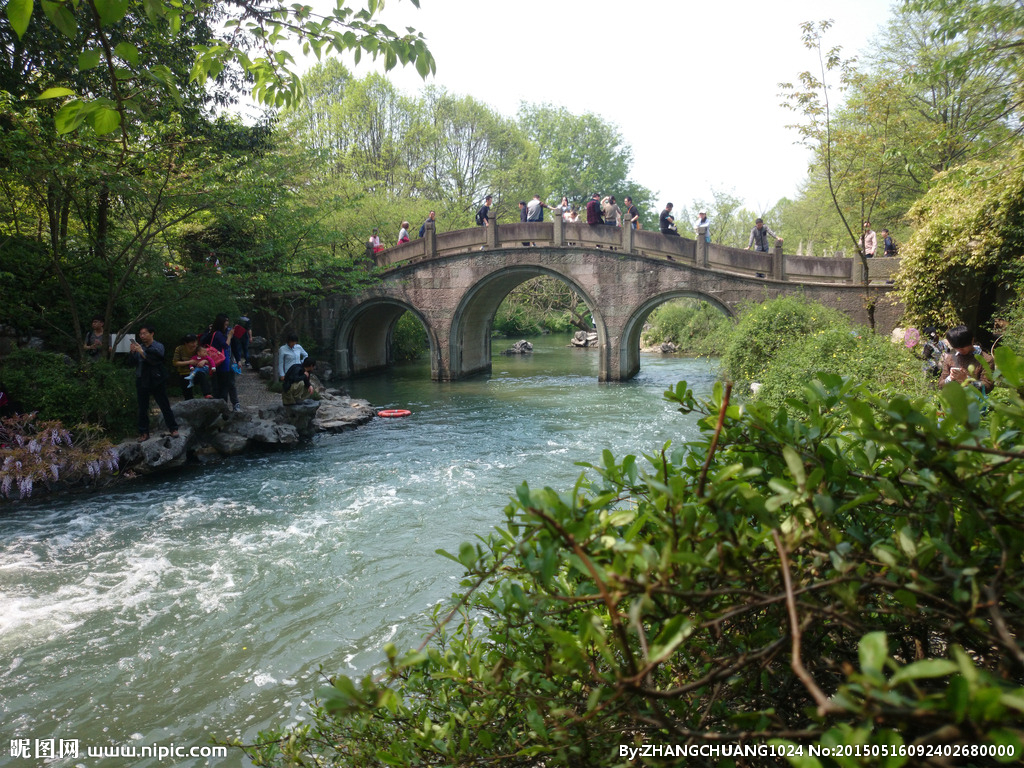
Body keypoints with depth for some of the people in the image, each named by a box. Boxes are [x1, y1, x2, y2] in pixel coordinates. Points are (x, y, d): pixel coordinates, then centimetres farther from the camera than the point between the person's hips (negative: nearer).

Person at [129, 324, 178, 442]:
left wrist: (141, 352, -25)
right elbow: (132, 361, 2)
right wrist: (131, 352, -15)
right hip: (142, 381, 4)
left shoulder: (158, 346, -3)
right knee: (142, 408, 5)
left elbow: (155, 360, -18)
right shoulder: (139, 346, 9)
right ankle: (144, 433, 12)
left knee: (164, 406, 0)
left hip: (156, 381, -4)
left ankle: (173, 429, 9)